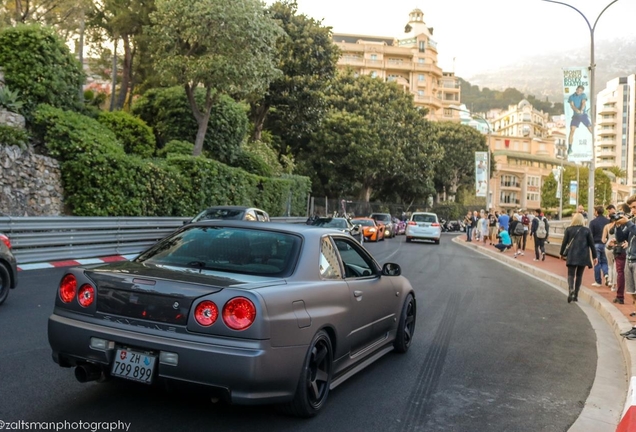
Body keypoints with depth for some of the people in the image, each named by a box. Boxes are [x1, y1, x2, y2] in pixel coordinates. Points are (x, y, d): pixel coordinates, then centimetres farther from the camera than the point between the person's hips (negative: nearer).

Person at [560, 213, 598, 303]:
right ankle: (575, 295, 10)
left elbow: (564, 242, 2)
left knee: (571, 274, 1)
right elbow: (591, 244, 3)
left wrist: (562, 253, 15)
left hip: (571, 256, -1)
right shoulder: (586, 230, 2)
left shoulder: (568, 229, 1)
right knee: (579, 275, 11)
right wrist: (594, 256, 8)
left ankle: (571, 289, -27)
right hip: (583, 256, 1)